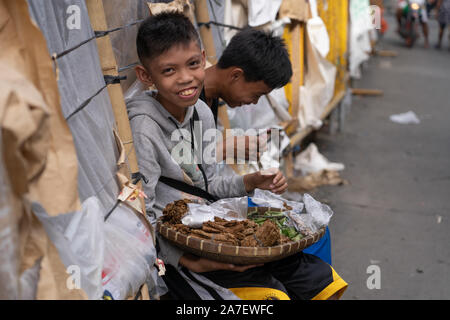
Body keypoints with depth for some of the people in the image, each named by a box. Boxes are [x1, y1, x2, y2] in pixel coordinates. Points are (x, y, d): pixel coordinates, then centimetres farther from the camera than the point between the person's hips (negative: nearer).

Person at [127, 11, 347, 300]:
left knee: (322, 280, 5)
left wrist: (251, 183, -1)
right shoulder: (143, 128, -20)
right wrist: (189, 262, -27)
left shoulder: (202, 113, 4)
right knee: (272, 294, -24)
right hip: (176, 252, -7)